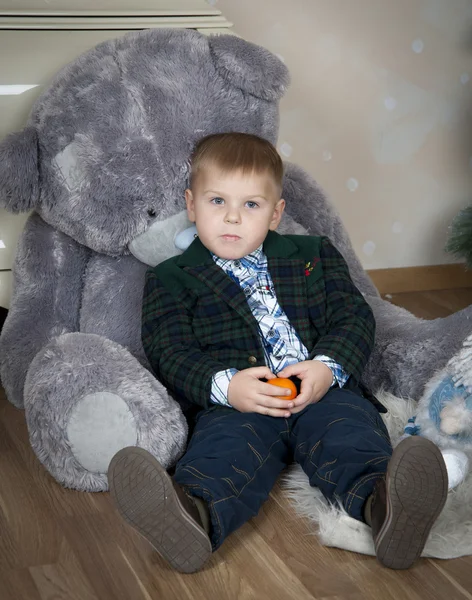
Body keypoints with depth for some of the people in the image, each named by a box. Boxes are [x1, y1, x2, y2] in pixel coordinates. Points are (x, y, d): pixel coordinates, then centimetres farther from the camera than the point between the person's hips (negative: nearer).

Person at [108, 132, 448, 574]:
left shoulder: (314, 256, 24)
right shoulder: (171, 279, 17)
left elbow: (353, 317, 14)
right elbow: (169, 350, 4)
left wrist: (327, 367, -9)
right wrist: (225, 385, -17)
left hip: (323, 391, 2)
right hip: (233, 403, -2)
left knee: (349, 430, -31)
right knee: (226, 445, -34)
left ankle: (383, 505, -59)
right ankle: (195, 516, -64)